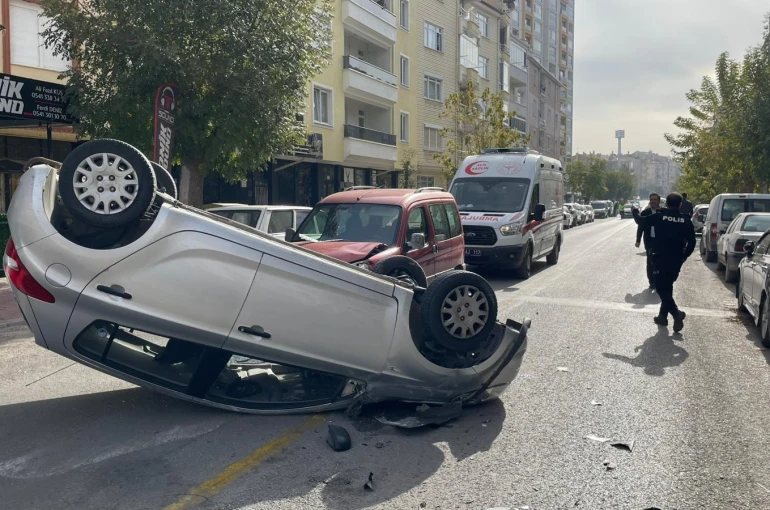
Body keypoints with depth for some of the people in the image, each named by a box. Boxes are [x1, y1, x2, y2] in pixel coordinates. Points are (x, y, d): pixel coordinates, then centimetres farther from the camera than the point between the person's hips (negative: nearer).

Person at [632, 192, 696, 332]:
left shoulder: (659, 217, -9)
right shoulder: (686, 221, 1)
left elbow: (641, 221, 7)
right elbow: (692, 243, 2)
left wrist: (635, 212, 27)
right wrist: (683, 256, 14)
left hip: (661, 259, -4)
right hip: (676, 260, 4)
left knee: (661, 287, -1)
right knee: (667, 287, 17)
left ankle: (676, 313, -19)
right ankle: (663, 315, 23)